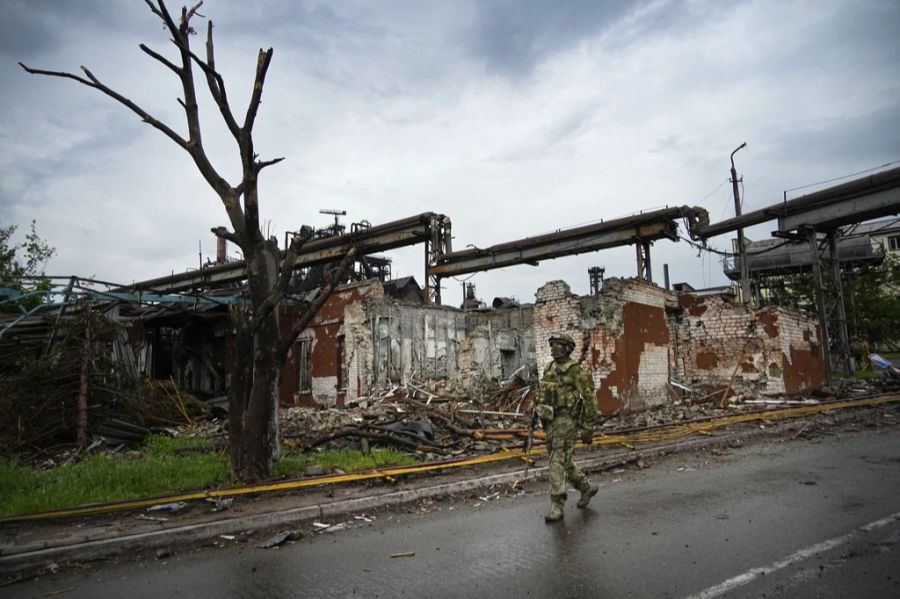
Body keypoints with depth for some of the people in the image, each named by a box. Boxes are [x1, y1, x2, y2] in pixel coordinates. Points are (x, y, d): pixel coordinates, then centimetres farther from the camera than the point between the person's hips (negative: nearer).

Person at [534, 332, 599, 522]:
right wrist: (541, 417, 19)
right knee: (564, 461, 18)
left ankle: (556, 507, -3)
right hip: (551, 422, 8)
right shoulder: (550, 369, 13)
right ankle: (587, 487, 39)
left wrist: (588, 428, -11)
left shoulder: (575, 370, -10)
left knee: (558, 463, -10)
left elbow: (590, 399, -10)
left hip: (566, 421, -8)